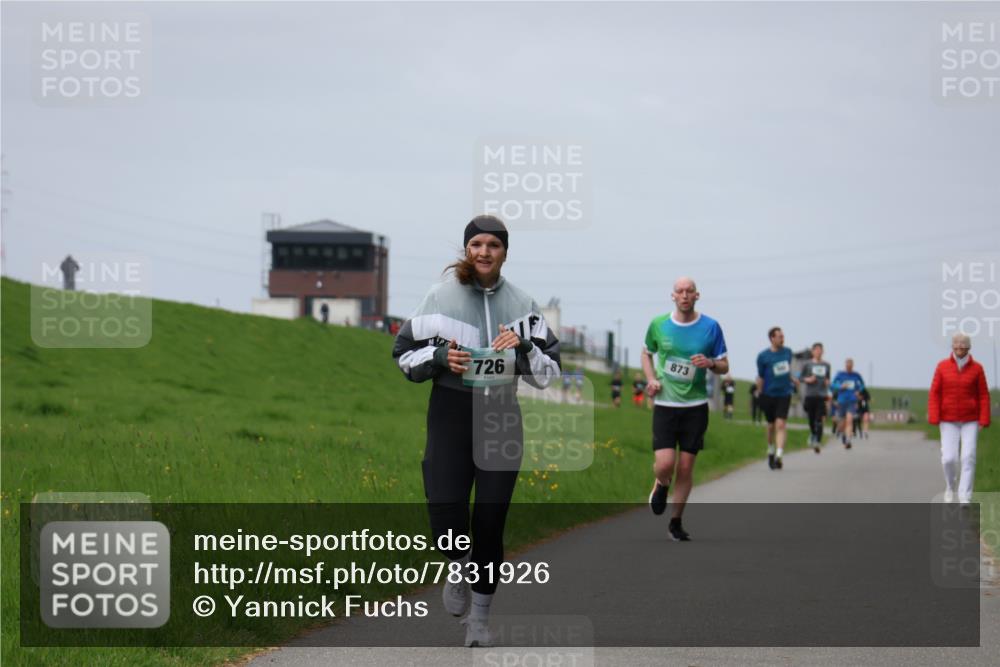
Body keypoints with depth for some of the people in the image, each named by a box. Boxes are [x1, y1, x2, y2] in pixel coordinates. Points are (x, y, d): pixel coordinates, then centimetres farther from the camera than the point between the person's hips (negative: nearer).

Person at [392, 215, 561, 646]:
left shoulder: (521, 304, 3)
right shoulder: (441, 297, -2)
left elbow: (548, 373, 5)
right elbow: (404, 356, 4)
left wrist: (523, 348, -14)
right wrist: (439, 357, -15)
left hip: (501, 419, 2)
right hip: (450, 415, -2)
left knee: (490, 523, 4)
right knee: (447, 520, -13)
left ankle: (480, 615, 20)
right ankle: (460, 568, 23)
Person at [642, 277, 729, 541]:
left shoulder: (710, 327, -1)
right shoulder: (658, 324, 1)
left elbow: (724, 367, 6)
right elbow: (646, 353, 19)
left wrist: (710, 363, -17)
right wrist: (651, 378, 1)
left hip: (695, 407, 0)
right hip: (664, 404, 0)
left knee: (685, 468, 3)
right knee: (664, 464, -14)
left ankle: (675, 522, 18)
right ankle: (661, 485, 23)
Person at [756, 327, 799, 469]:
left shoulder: (787, 352, 5)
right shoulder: (763, 356, -6)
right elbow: (760, 378, 0)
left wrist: (793, 379, 6)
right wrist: (760, 395, 0)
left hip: (784, 394, 1)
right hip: (769, 395, -1)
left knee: (781, 424, -12)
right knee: (771, 425, 10)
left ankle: (778, 456, -18)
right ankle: (771, 452, 33)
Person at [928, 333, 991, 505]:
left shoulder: (977, 368, -4)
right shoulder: (942, 367, -3)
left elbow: (983, 396, -2)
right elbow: (934, 394, -4)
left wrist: (984, 420, -8)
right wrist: (934, 418, -12)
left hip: (970, 421, 0)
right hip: (949, 421, 0)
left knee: (968, 458, -12)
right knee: (949, 459, -7)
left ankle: (965, 498, -9)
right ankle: (951, 486, 24)